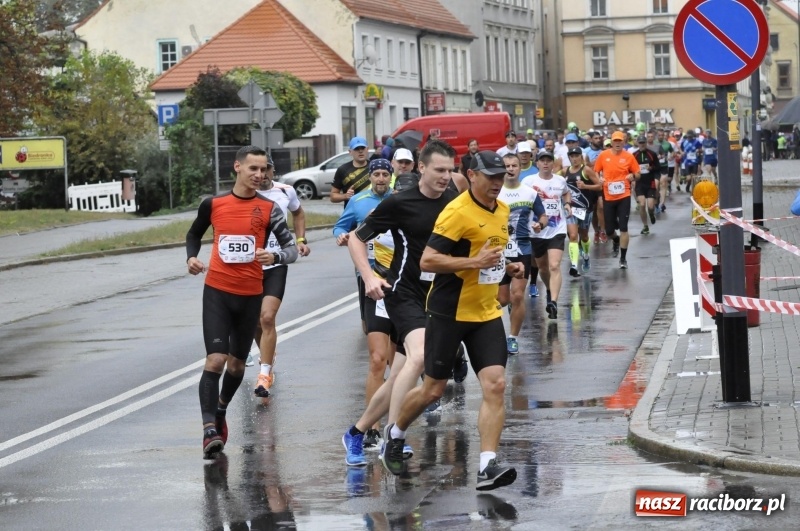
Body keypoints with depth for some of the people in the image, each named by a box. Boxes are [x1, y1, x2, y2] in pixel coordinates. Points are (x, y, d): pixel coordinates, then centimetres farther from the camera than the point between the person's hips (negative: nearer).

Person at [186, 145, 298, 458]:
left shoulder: (268, 209, -1)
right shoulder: (213, 204, 1)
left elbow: (291, 248, -3)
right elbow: (194, 235, 19)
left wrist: (274, 257, -25)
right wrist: (191, 257, -1)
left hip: (251, 295, 1)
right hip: (217, 291, -1)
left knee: (236, 364, 14)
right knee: (215, 360, -16)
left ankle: (220, 411, 41)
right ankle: (210, 430, -19)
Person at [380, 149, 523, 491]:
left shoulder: (502, 211, 9)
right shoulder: (457, 212, -17)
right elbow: (427, 260, -22)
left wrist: (506, 267, 7)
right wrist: (475, 262, -28)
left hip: (487, 314, 6)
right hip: (449, 313, -6)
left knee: (495, 385, -10)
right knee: (433, 390, 7)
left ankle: (487, 466, -12)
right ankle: (395, 433, 35)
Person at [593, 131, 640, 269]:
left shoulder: (629, 157, -2)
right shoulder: (603, 156, 0)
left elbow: (637, 174, 6)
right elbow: (596, 172, 9)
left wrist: (632, 176, -15)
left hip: (624, 197, -2)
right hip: (608, 197, 2)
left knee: (623, 228, -5)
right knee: (609, 229, 7)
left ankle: (623, 258, 5)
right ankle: (616, 241, 44)